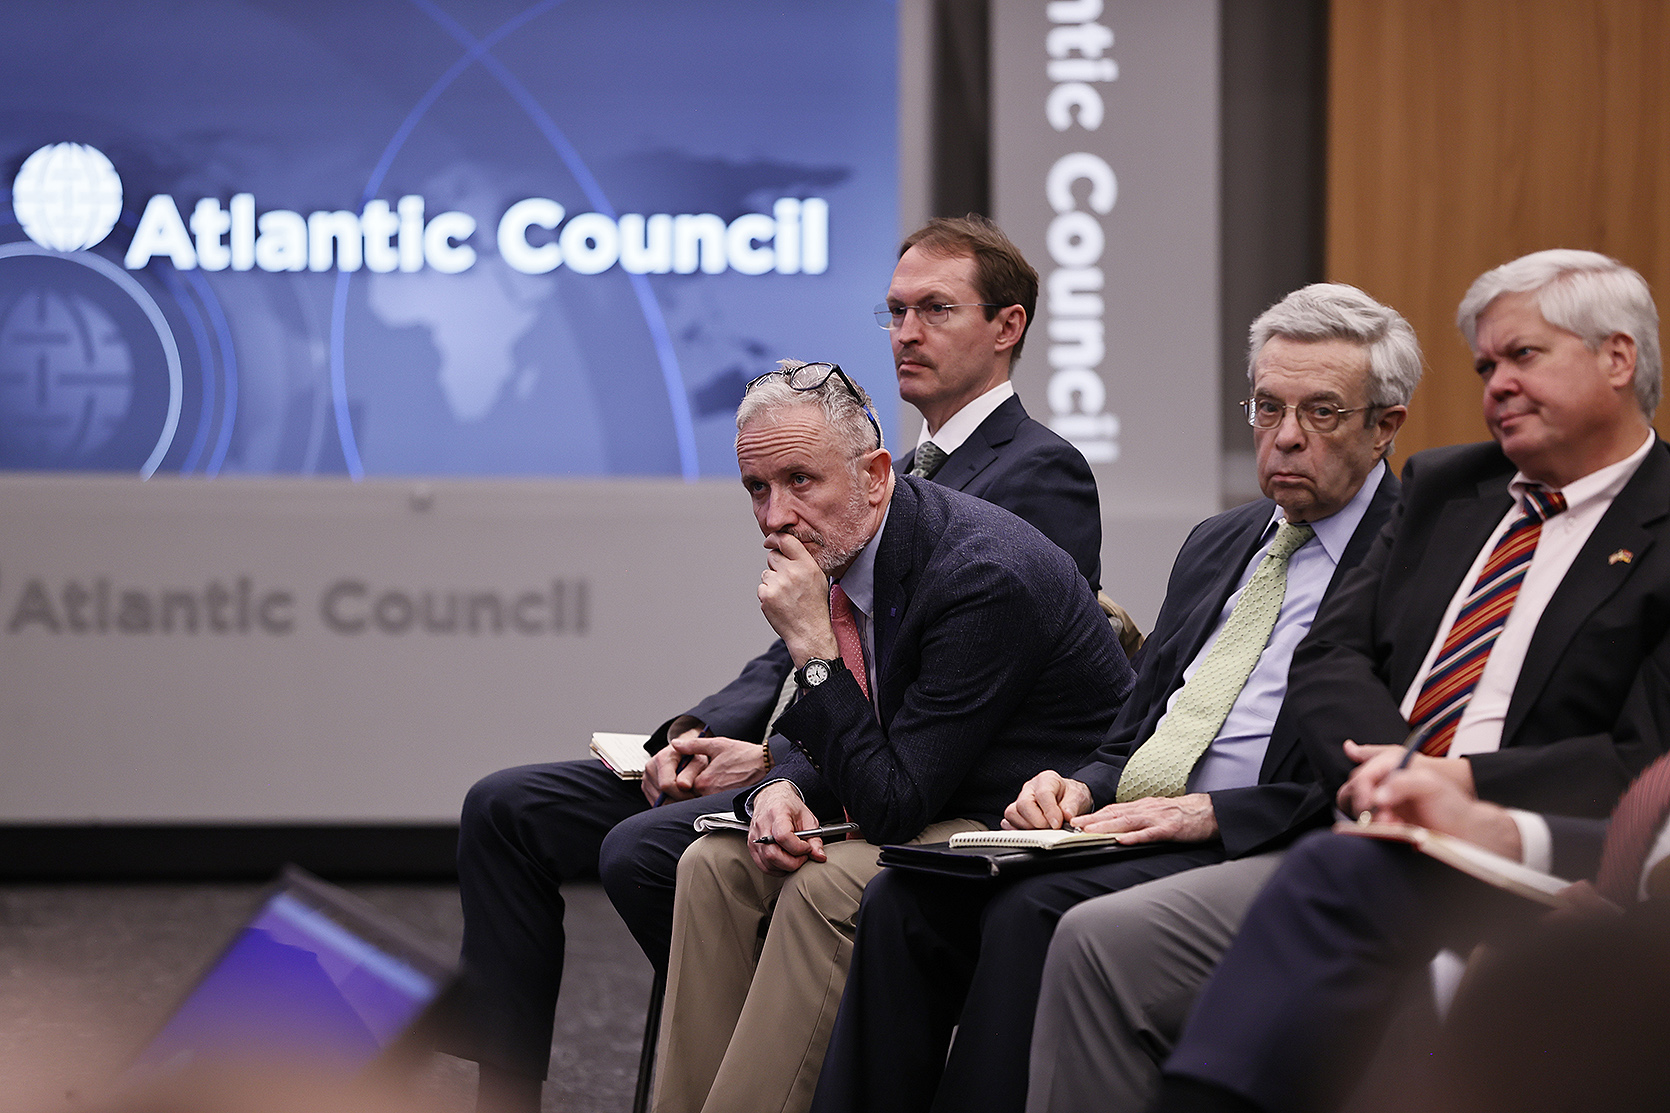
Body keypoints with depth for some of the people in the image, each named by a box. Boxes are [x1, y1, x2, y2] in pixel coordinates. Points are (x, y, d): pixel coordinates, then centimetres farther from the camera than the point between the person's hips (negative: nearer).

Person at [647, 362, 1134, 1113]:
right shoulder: (839, 547, 1)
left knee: (828, 887, -29)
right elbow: (825, 748, 14)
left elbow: (894, 808, -25)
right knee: (715, 863, -3)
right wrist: (783, 789, -11)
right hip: (935, 810, 9)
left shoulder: (983, 574, -26)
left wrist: (812, 644, -26)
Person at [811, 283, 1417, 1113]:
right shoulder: (1218, 544, 24)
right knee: (903, 897, -15)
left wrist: (1211, 812, -18)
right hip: (1116, 827, 7)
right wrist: (1081, 788, 3)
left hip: (1245, 854, -7)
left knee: (1034, 913, -31)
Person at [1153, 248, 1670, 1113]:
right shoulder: (1442, 489, 23)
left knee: (1336, 873, -37)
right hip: (1370, 839, 6)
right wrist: (1387, 770, -7)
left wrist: (1464, 782, -18)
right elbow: (1328, 659, 14)